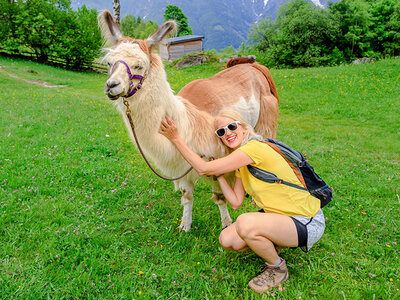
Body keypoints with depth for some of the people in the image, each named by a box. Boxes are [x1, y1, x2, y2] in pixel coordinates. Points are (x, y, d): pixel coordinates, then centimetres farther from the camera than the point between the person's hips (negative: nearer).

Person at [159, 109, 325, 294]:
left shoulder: (254, 148, -23)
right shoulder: (241, 162, 7)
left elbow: (204, 169, -23)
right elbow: (236, 202, 3)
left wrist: (175, 138, -18)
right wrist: (218, 174, 2)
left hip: (308, 223, -8)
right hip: (278, 215, 8)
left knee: (245, 223, -32)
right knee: (227, 240, -4)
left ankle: (278, 269, -4)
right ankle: (271, 244, 20)